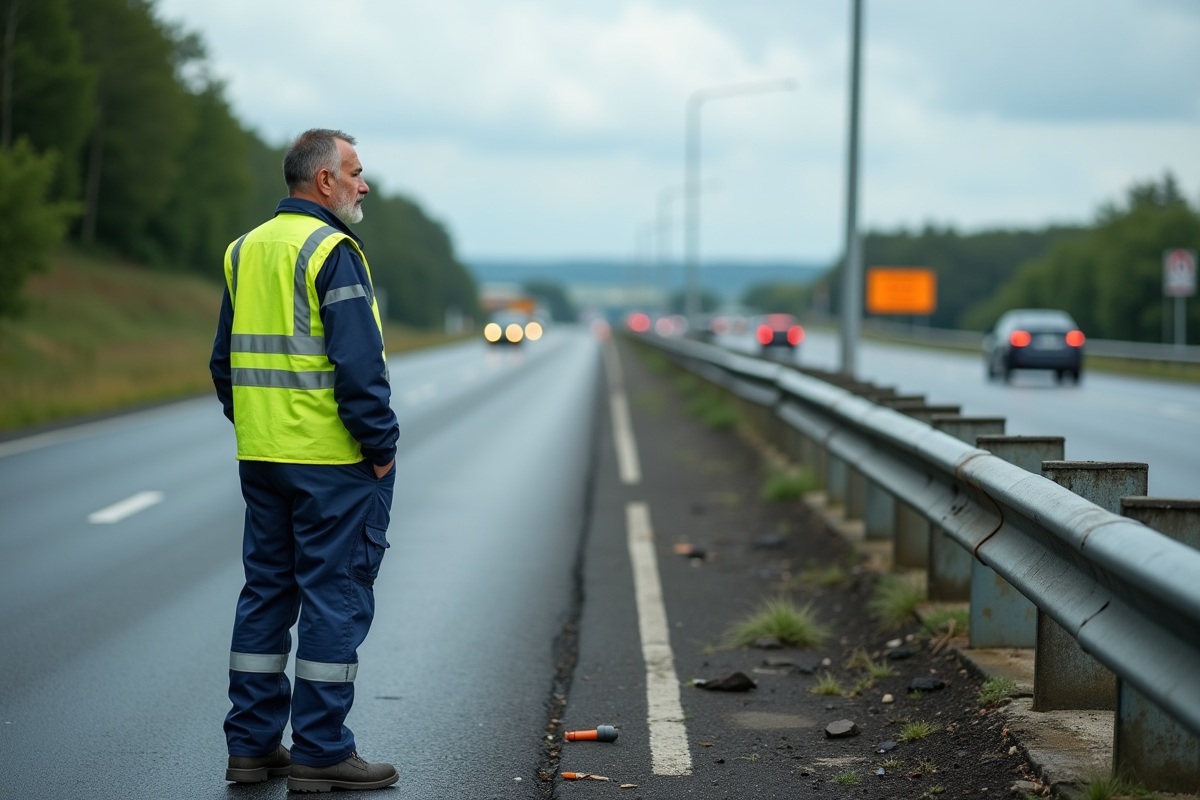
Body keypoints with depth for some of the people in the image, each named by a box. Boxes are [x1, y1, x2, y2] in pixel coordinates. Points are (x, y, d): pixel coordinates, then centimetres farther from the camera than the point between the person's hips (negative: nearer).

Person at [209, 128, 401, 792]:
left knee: (266, 592, 13)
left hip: (261, 459, 8)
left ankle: (251, 744, 17)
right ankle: (320, 753, 1)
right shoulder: (332, 251, -13)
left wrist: (253, 430, 19)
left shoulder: (245, 251, 13)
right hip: (333, 460, -8)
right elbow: (358, 364, -19)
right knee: (335, 599, -2)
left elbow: (224, 360, 16)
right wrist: (381, 445, -12)